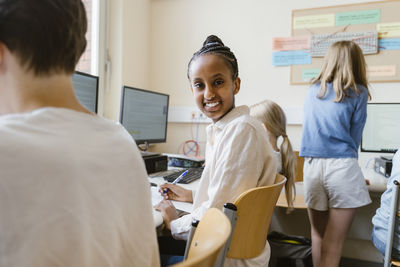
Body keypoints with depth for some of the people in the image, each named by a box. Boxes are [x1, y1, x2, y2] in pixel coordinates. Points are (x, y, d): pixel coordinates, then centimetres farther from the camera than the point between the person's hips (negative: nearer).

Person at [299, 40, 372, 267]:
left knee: (318, 235, 17)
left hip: (312, 165, 4)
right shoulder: (358, 93, 3)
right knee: (334, 242, 2)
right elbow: (355, 136, 6)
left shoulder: (313, 91, 12)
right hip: (342, 166, -3)